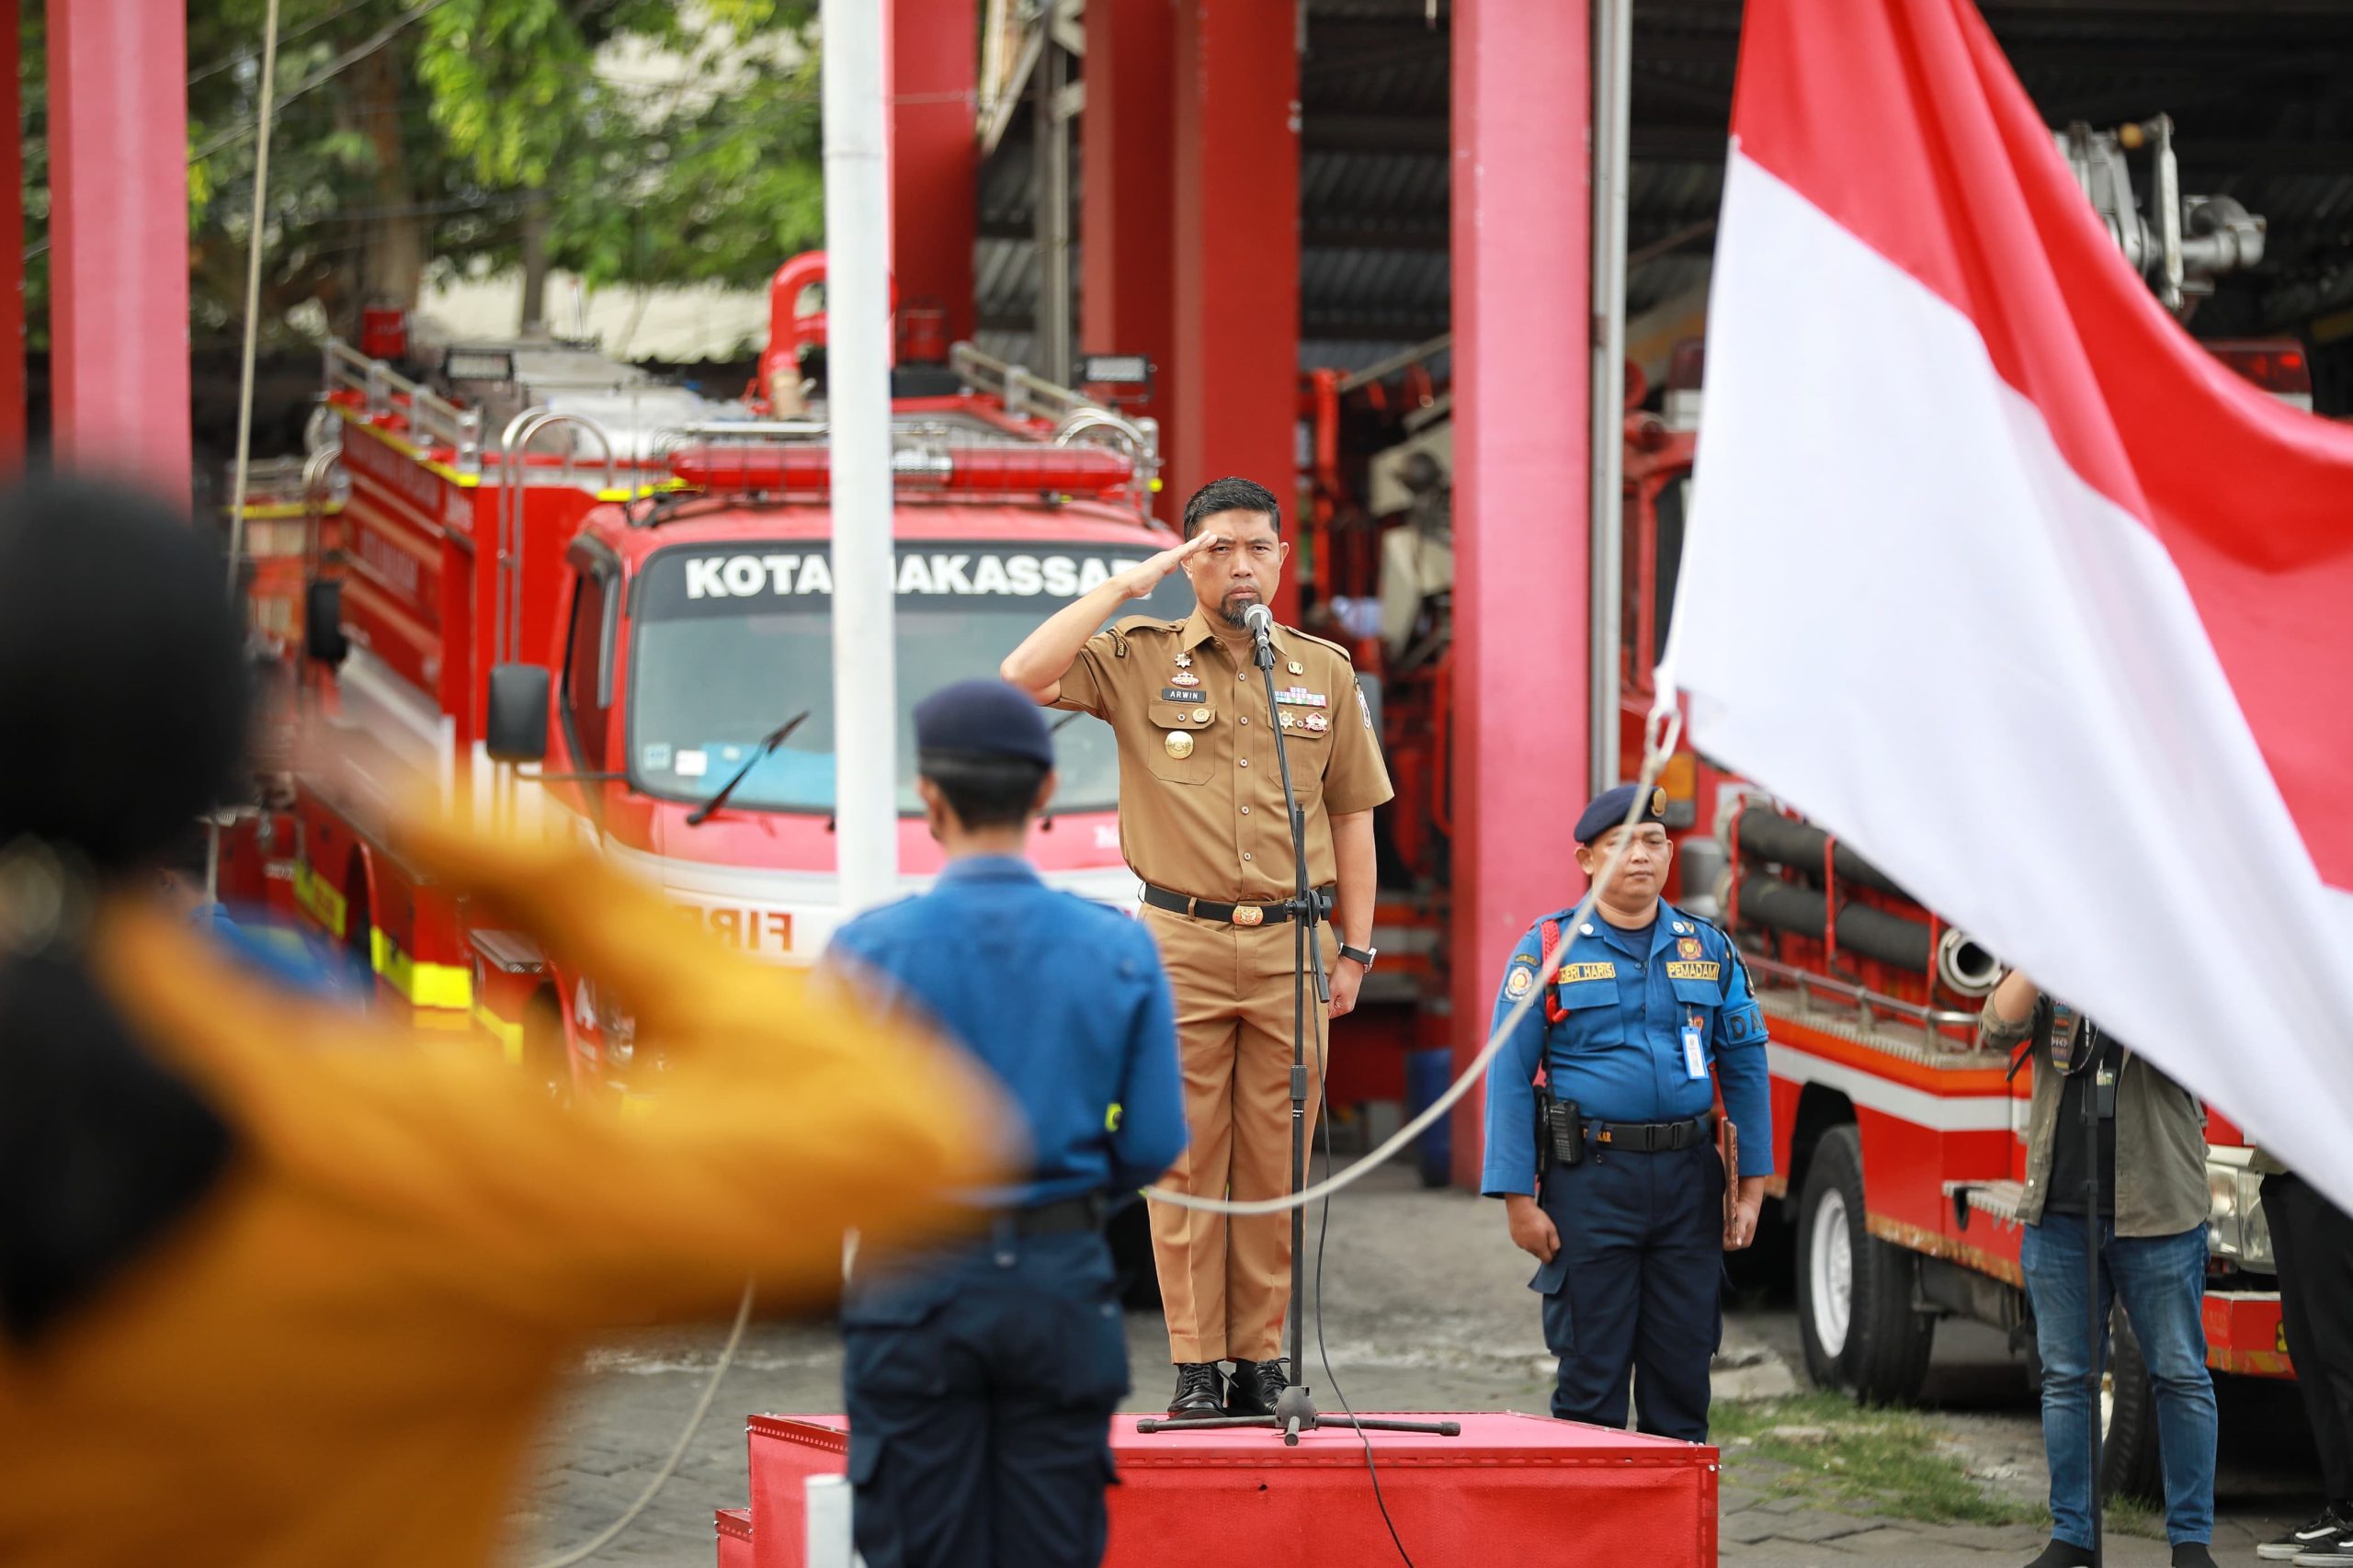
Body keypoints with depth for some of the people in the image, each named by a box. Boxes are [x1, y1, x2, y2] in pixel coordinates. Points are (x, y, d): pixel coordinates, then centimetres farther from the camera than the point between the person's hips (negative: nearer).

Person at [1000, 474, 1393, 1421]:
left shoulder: (1325, 673, 12)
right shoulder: (1139, 659, 5)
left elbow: (1351, 817, 15)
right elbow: (1023, 677, -12)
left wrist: (1355, 950, 9)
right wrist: (1129, 584, -8)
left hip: (1292, 949, 2)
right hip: (1182, 944, -2)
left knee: (1274, 1165, 2)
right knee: (1186, 1161, -2)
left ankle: (1260, 1362, 7)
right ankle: (1195, 1367, 0)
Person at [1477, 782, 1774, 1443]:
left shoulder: (1709, 950, 9)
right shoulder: (1549, 950, 0)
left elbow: (1746, 1068, 11)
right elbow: (1510, 1077, -3)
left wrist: (1751, 1187, 4)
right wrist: (1518, 1199, -9)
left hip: (1689, 1184, 3)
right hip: (1590, 1181, -3)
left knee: (1684, 1362, 6)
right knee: (1592, 1367, 0)